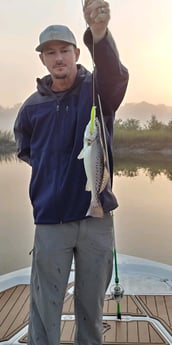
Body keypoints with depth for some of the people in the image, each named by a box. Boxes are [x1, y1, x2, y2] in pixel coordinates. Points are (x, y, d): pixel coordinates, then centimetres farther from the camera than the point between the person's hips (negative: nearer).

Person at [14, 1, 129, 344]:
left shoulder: (97, 89, -4)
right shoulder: (33, 105, 3)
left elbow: (116, 74, -29)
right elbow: (24, 148, 20)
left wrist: (99, 33, -48)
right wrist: (51, 168, 5)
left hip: (96, 217, 0)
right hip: (49, 219, 1)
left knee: (92, 302, 15)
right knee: (45, 307, 5)